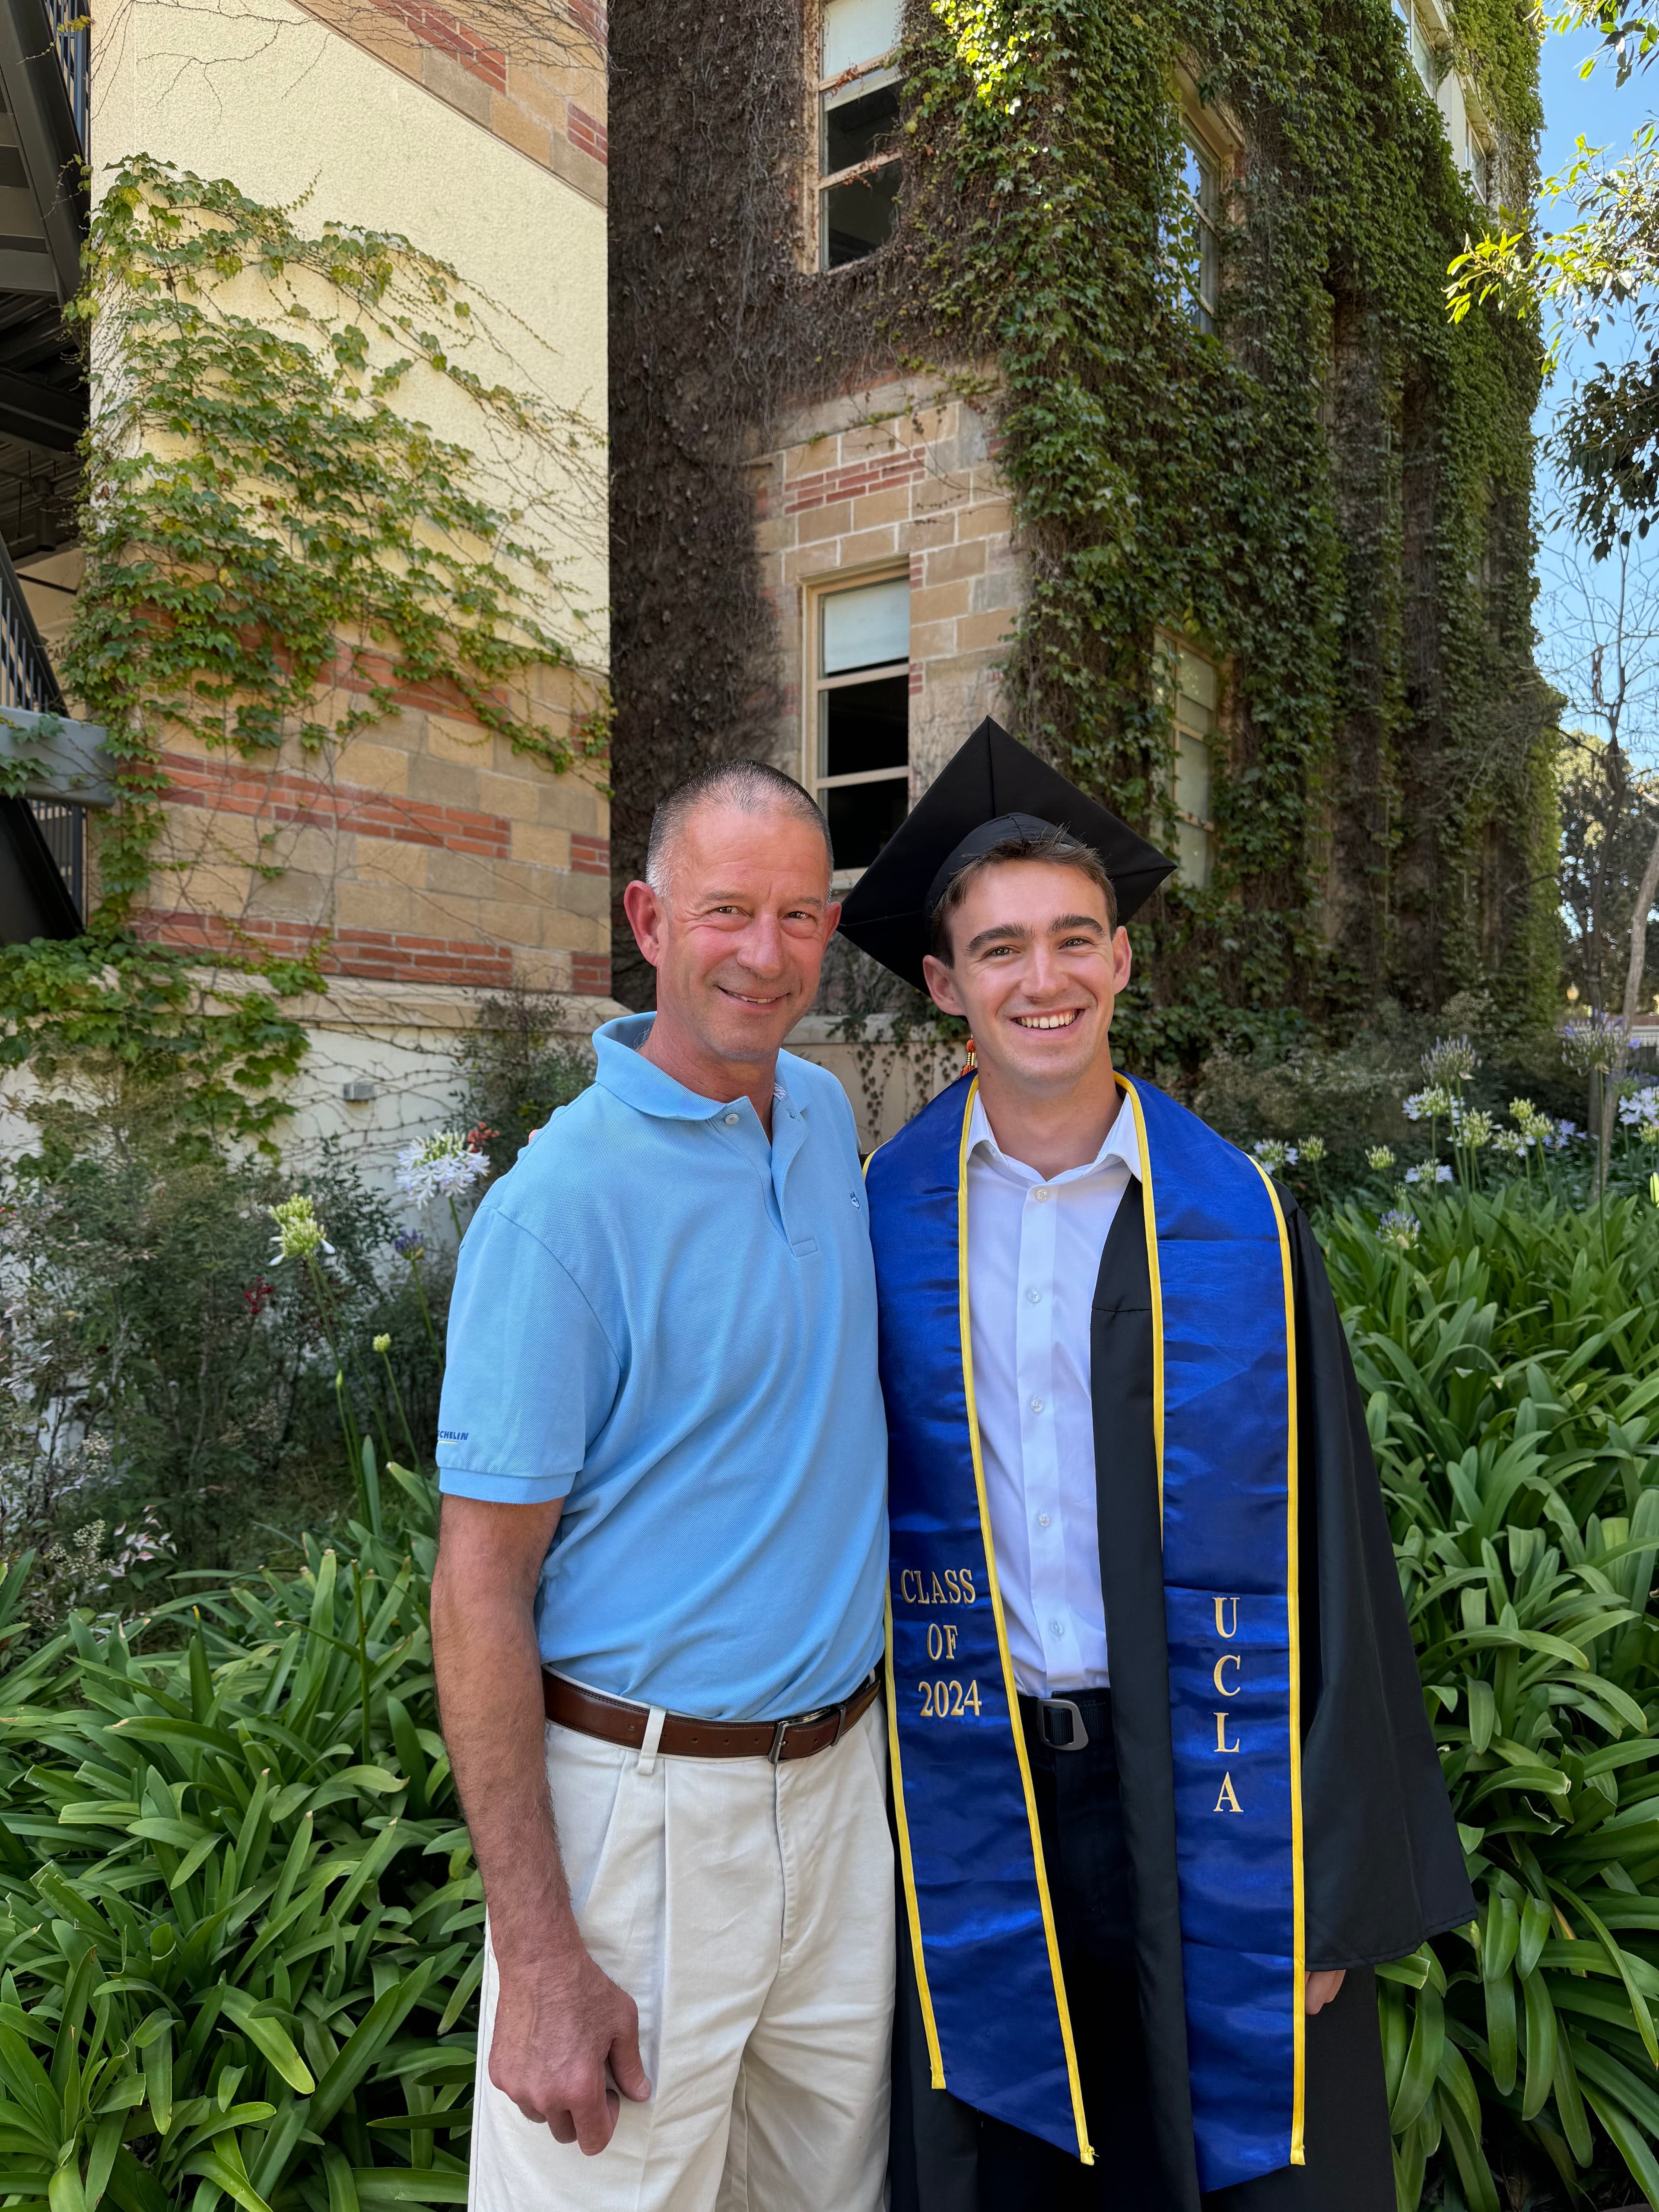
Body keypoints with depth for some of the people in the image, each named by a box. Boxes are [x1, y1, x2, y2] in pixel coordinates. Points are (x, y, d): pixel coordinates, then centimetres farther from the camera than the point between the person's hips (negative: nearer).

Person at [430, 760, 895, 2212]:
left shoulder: (828, 1117, 3)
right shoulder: (562, 1201, -18)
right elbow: (480, 1583, -15)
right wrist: (539, 1958, -16)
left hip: (843, 1774, 6)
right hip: (642, 1804, -6)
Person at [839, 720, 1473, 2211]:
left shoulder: (1240, 1221, -6)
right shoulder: (885, 1220, -4)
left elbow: (1326, 1555, -4)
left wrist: (1337, 1882, -4)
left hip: (1204, 1794, 0)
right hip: (972, 1800, 1)